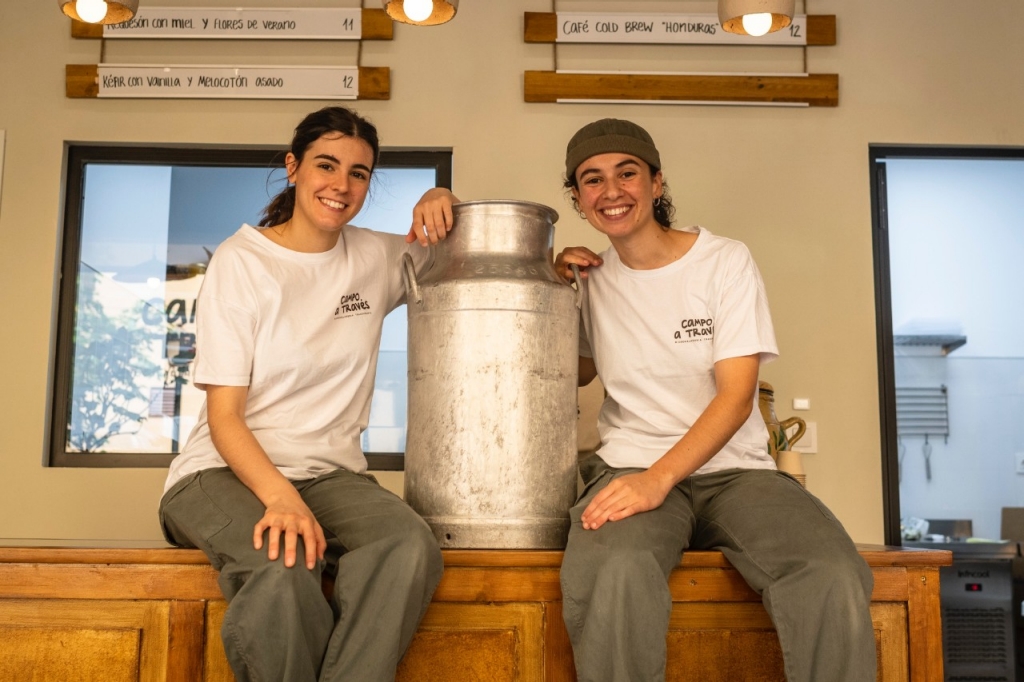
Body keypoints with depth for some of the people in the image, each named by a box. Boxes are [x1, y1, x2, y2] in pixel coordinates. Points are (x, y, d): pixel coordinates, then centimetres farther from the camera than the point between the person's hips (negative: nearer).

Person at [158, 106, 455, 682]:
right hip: (227, 470, -3)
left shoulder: (378, 258, 9)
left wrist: (437, 204, 2)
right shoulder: (242, 261, -3)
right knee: (283, 566, -37)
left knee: (411, 547, -31)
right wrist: (280, 497, -27)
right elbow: (224, 416, -8)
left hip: (330, 473, 3)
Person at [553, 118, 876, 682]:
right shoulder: (593, 276, 11)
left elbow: (737, 397, -7)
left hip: (734, 470, -1)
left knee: (836, 580, -32)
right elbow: (575, 374, 24)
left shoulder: (725, 262, 1)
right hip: (630, 467, 1)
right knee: (613, 572, -36)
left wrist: (658, 478, -22)